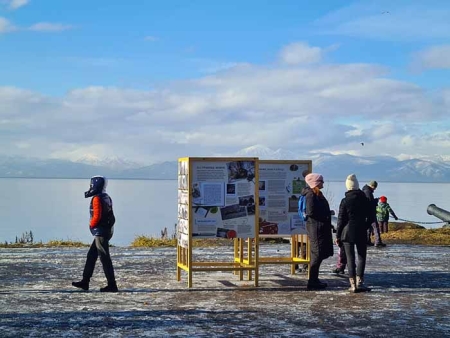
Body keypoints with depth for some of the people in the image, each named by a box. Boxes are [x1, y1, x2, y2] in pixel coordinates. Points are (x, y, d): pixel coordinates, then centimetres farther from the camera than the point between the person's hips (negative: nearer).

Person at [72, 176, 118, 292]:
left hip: (100, 231, -10)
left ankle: (112, 285, -5)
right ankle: (85, 282, 20)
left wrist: (91, 225, -2)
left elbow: (97, 216, -21)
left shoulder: (97, 198, -15)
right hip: (107, 230, 10)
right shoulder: (107, 198, 14)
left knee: (104, 258, -7)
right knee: (91, 255, 15)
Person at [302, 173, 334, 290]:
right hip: (316, 228, -10)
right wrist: (326, 215, -12)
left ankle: (314, 279, 19)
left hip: (321, 228, 10)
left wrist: (328, 213, 8)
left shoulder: (317, 194, 17)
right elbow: (310, 212, -21)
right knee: (317, 254, -9)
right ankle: (312, 281, -6)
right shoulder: (311, 194, -14)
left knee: (318, 254, 13)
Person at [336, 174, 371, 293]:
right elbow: (369, 217, 7)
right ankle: (359, 282, 2)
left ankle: (353, 284, 0)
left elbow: (341, 220, -5)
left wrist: (338, 235, 1)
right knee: (361, 256, 10)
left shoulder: (345, 201, -6)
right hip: (361, 233, 2)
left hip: (347, 233, -1)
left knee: (350, 258, 1)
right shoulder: (365, 200, 1)